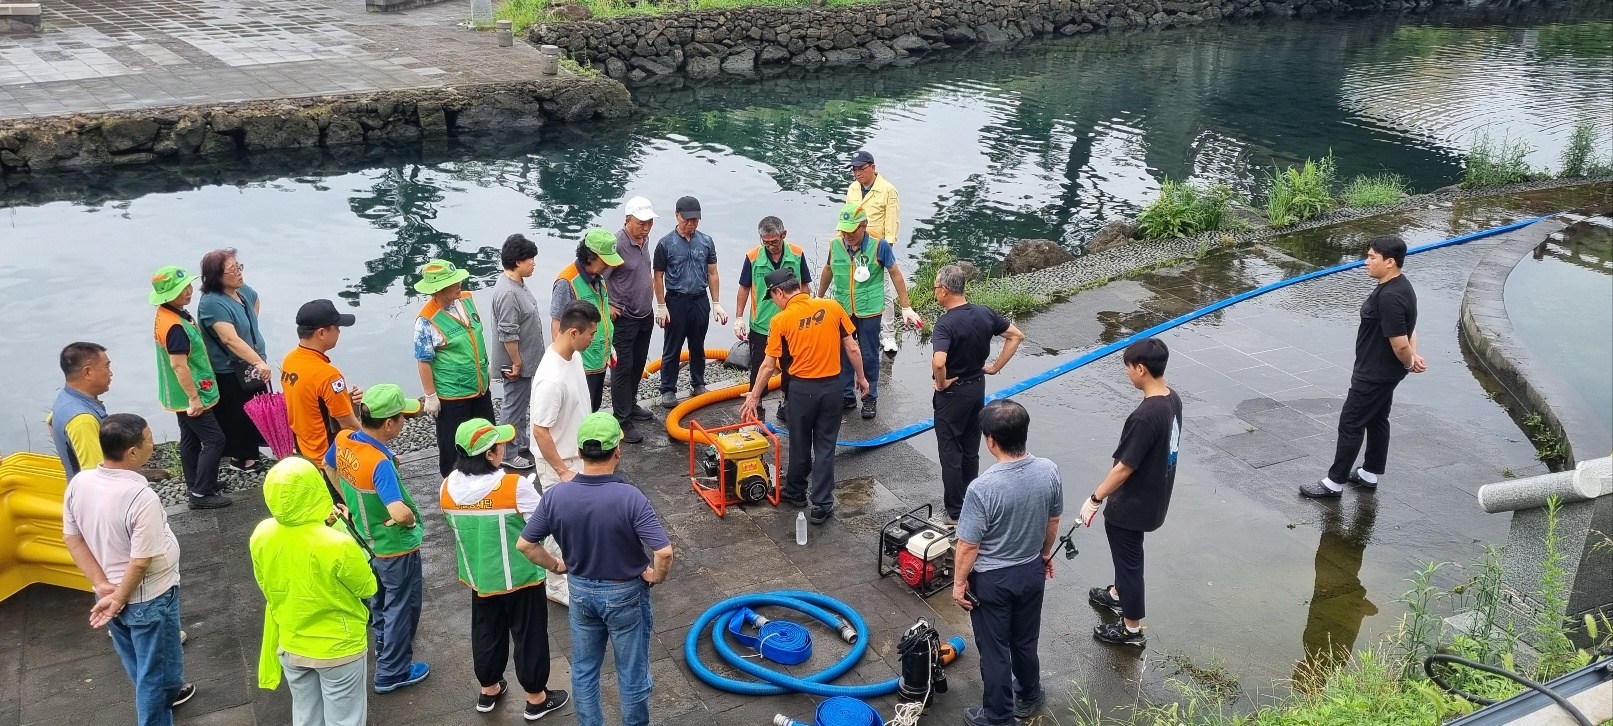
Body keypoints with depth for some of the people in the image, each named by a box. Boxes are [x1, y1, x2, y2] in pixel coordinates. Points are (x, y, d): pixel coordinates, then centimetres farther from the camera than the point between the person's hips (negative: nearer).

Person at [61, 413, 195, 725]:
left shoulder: (78, 483, -10)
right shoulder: (141, 497, -31)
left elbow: (72, 538, -2)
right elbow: (141, 561, -26)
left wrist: (102, 586, -4)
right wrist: (119, 600, -12)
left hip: (109, 592, 8)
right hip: (147, 598, -8)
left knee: (138, 661, 29)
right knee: (155, 667, 12)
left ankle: (166, 694, 52)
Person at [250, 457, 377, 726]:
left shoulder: (261, 535, -17)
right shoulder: (337, 545, -32)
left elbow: (265, 584, 4)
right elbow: (367, 588, -13)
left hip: (290, 647, 5)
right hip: (338, 648, -5)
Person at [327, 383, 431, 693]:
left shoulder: (342, 440, -13)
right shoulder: (380, 464, -37)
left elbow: (328, 467, 10)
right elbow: (399, 513, -47)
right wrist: (412, 520, -23)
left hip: (366, 538, 8)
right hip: (395, 548, -8)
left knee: (380, 596, 32)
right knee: (401, 607, 13)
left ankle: (383, 640, 55)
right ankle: (392, 673, 26)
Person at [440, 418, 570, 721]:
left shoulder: (448, 487, -11)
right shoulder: (515, 486, -28)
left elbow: (458, 525, 5)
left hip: (479, 576, 5)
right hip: (519, 576, -5)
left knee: (486, 632, 24)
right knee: (528, 635, 14)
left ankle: (488, 690, 43)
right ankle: (536, 698, 29)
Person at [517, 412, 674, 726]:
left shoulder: (556, 496, -16)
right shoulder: (630, 497, -27)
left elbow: (525, 545, -6)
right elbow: (664, 552, -30)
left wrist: (557, 566, 9)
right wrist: (656, 577, -10)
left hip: (581, 591, 4)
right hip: (625, 594, -3)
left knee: (584, 670, 22)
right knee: (632, 673, 15)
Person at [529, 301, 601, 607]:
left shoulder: (573, 355, -6)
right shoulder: (552, 379, -35)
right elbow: (540, 431, -28)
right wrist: (562, 470, -22)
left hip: (579, 453, 9)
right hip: (559, 461, -9)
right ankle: (557, 584, 25)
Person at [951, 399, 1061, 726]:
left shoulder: (983, 488, -32)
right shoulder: (1049, 471, -16)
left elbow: (969, 545, -21)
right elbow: (1053, 521, 1)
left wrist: (959, 581, -5)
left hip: (992, 580, -5)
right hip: (1032, 571, 5)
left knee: (994, 650, 14)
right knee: (1026, 641, 26)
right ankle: (1028, 696, 48)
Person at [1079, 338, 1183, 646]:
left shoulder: (1145, 416, -33)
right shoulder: (1172, 400, -4)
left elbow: (1125, 467, -27)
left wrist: (1095, 499, -15)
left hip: (1133, 503, -9)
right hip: (1154, 495, 9)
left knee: (1129, 559, 10)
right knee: (1125, 553, 30)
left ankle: (1132, 629, 26)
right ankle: (1118, 594, 53)